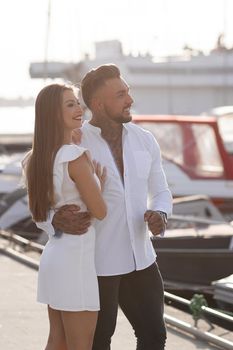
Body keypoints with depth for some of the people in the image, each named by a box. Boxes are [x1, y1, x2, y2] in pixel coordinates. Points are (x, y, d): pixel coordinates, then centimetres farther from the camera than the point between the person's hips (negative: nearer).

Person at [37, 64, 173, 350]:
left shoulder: (144, 140, 0)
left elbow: (160, 194, 11)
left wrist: (159, 217, -14)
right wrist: (58, 221, -34)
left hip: (138, 259, 5)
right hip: (93, 263, -5)